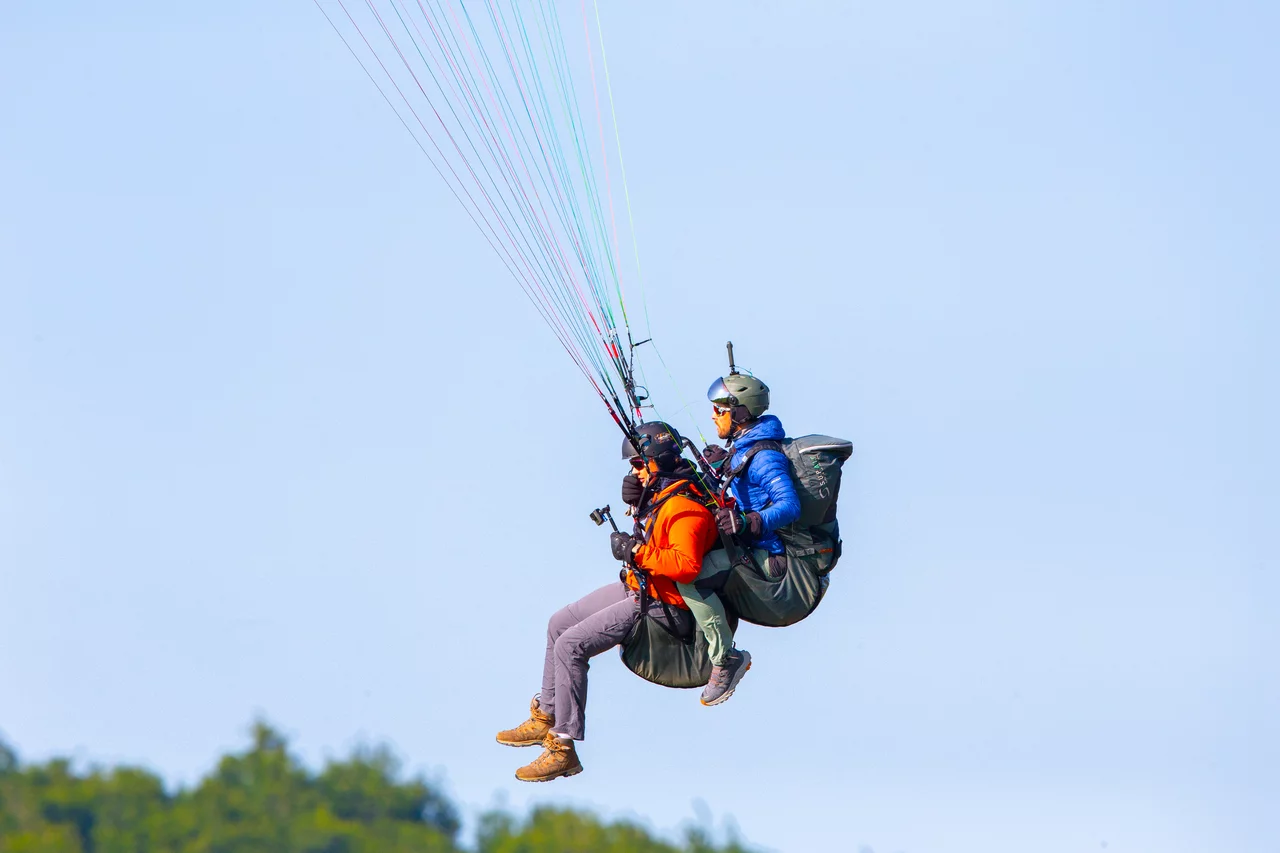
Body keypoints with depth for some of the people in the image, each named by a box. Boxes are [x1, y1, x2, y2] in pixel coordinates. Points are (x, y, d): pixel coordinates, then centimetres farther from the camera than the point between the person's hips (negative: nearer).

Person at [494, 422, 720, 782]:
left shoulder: (684, 508, -24)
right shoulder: (660, 496, 7)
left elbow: (687, 565, -35)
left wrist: (636, 552, -28)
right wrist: (636, 501, 7)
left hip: (657, 604, -11)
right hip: (636, 587, 11)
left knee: (570, 646, -18)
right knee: (559, 624, 19)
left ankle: (563, 749, -14)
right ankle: (545, 718, 30)